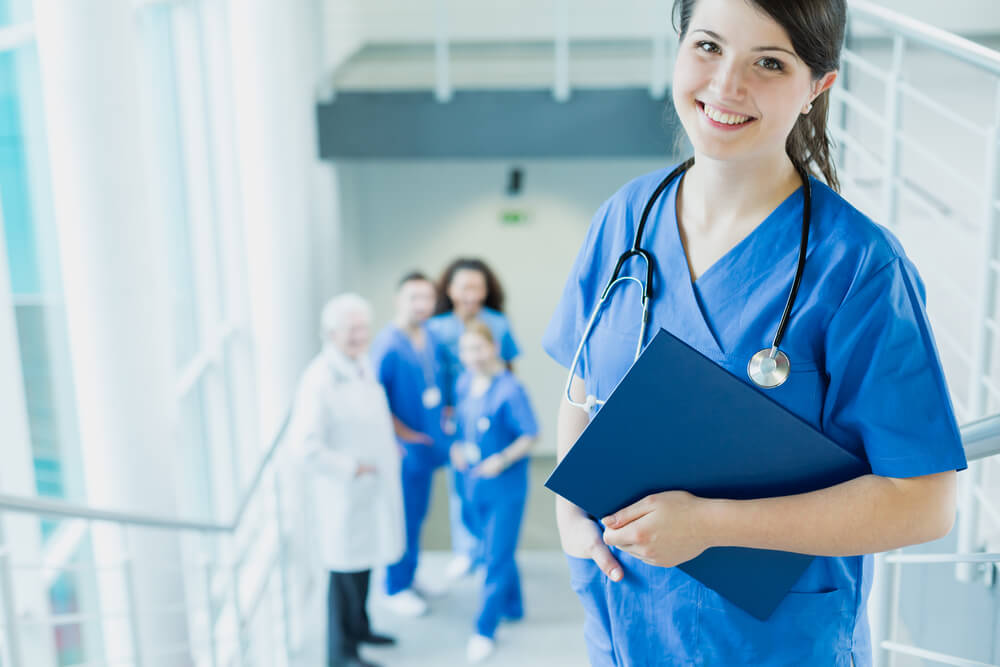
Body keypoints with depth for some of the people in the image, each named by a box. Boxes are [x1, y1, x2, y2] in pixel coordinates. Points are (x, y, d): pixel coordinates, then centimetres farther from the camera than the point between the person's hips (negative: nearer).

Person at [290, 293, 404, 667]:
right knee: (346, 569, 6)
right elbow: (309, 449, -28)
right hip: (344, 491, -8)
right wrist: (352, 467, -20)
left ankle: (359, 627, 42)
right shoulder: (319, 380, -25)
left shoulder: (363, 364, 1)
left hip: (373, 484, 8)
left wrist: (390, 449, 11)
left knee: (365, 561, 22)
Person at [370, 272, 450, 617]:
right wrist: (400, 432, -17)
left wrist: (441, 413, 9)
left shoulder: (430, 338, 4)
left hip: (427, 443, 7)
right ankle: (396, 588, 19)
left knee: (417, 514, 19)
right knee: (403, 519, 4)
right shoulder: (388, 345, -20)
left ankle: (408, 575, 35)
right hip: (403, 447, -7)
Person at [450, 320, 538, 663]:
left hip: (505, 486, -7)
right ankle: (512, 607, 41)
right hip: (472, 483, 7)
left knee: (497, 558, 2)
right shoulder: (464, 383, 2)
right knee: (493, 549, 20)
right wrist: (456, 447, -1)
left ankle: (485, 631, 12)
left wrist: (503, 459, -23)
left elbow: (530, 435, -14)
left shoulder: (509, 390, -18)